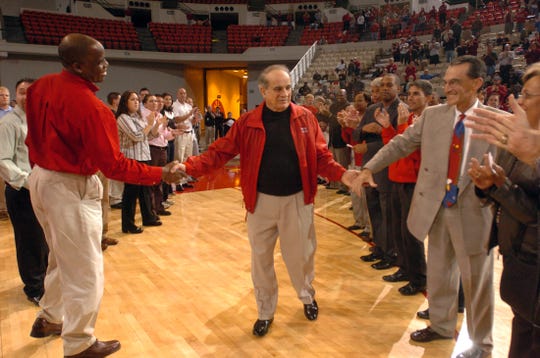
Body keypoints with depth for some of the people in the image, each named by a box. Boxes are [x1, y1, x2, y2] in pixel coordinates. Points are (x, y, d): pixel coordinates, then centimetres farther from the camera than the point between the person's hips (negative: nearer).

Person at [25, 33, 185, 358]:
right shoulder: (90, 107, -25)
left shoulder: (41, 86, 1)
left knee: (62, 257, 26)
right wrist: (161, 174, -16)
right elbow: (113, 165, -23)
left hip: (42, 178, 9)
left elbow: (35, 134, 12)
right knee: (84, 269, 5)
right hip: (71, 188, -9)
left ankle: (49, 319, 44)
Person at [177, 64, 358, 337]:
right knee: (261, 257, 11)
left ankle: (307, 297, 44)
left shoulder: (305, 118, -3)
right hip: (261, 201, 1)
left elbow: (321, 156, -3)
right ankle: (265, 312, 33)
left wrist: (341, 174, -20)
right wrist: (189, 167, -19)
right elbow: (220, 152, -6)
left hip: (297, 200, 0)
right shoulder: (247, 122, -5)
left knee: (300, 254, 13)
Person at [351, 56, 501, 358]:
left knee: (477, 281, 12)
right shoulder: (432, 115, 2)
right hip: (436, 209, 3)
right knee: (439, 273, 19)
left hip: (473, 212, -3)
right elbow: (401, 144, 3)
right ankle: (442, 325, 43)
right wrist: (369, 168, -6)